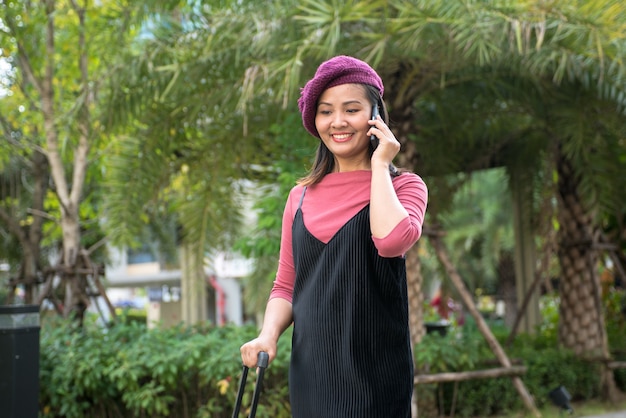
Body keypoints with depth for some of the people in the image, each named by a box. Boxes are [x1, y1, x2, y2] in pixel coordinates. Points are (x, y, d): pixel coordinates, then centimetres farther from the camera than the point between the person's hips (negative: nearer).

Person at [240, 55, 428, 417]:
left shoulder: (403, 186, -1)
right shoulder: (301, 196, 10)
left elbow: (392, 239, -24)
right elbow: (286, 285, 13)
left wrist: (379, 165, -11)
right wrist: (268, 335, -6)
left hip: (373, 373, -3)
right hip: (309, 369, 4)